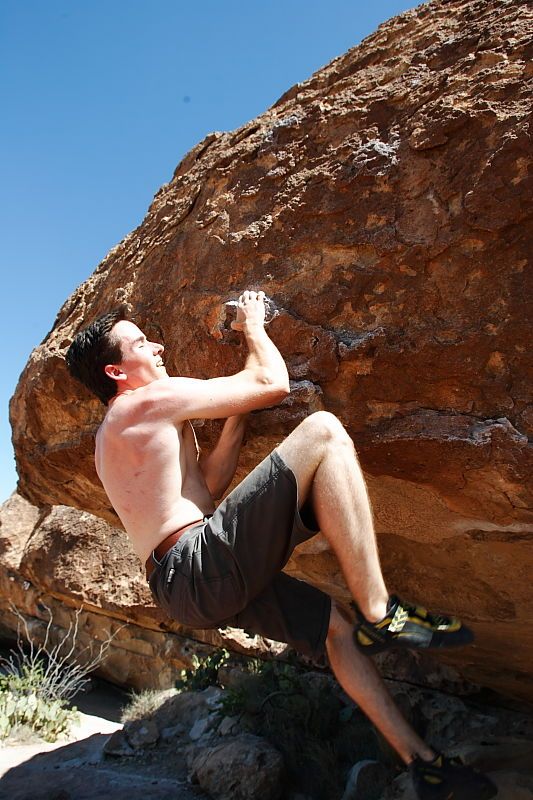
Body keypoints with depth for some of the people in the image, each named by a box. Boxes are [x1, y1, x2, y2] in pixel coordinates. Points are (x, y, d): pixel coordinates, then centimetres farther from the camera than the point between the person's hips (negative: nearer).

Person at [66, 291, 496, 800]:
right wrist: (253, 326, 12)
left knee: (334, 625, 18)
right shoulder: (152, 399, -7)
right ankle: (380, 616, -15)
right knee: (323, 431, -17)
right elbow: (274, 383, -6)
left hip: (183, 587, 11)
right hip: (202, 566, -11)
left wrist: (237, 412, 18)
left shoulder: (114, 434, 24)